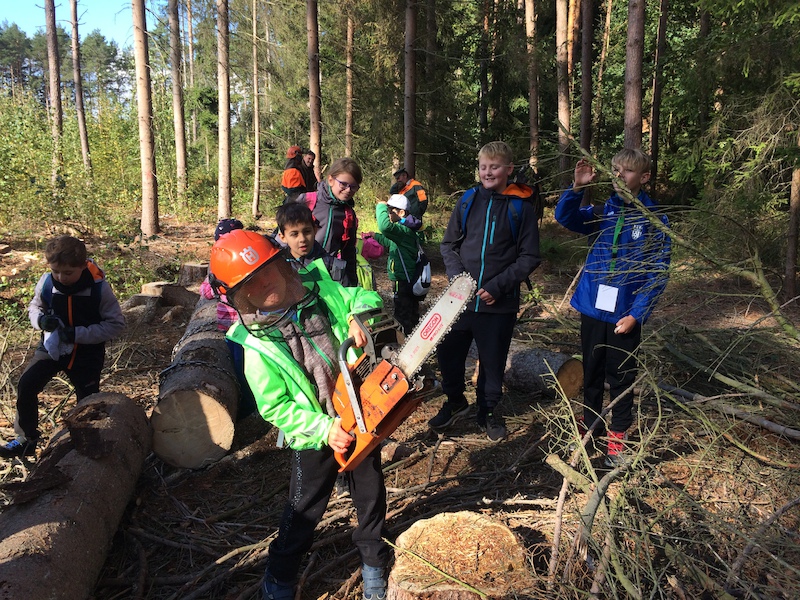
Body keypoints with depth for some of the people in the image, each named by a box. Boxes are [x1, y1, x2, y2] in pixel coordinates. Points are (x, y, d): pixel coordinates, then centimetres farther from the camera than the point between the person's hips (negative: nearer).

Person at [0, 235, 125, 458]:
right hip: (52, 347, 3)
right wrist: (41, 320, -17)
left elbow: (116, 324, -17)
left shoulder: (99, 288, -22)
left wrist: (78, 334, -25)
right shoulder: (46, 282, -12)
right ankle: (26, 440, 8)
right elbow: (34, 307, 8)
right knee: (26, 386, -12)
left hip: (87, 353, -2)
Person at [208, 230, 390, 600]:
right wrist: (324, 430, -23)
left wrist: (356, 318, -23)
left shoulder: (320, 289, -12)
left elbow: (366, 299, -1)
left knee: (371, 495, 19)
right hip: (315, 435, -3)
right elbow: (276, 408, -14)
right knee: (305, 510, 13)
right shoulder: (257, 346, -18)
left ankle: (373, 563, 46)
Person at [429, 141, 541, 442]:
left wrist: (498, 286, -13)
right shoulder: (468, 200, 4)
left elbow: (529, 257, -4)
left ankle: (489, 411, 32)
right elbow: (448, 244, 8)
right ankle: (455, 401, 35)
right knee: (448, 351, 10)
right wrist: (458, 276, -8)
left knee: (493, 360, 10)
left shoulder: (522, 207, -3)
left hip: (499, 302, -2)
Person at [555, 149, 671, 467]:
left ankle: (618, 435, 26)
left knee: (621, 377, 9)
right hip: (593, 307, 3)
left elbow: (658, 272, -8)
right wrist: (577, 187, -25)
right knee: (591, 371, 17)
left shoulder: (655, 219, -7)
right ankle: (589, 422, 37)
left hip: (626, 314, -3)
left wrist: (635, 314, -14)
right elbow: (564, 216, -9)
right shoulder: (601, 212, 2)